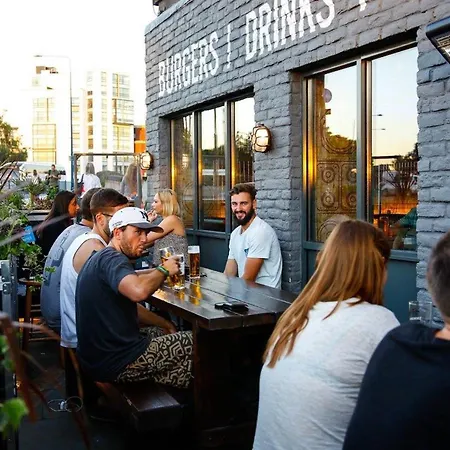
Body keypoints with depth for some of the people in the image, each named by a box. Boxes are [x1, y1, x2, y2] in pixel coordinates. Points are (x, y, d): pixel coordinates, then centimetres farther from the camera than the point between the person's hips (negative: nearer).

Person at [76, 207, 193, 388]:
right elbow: (139, 291, -39)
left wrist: (165, 324, 16)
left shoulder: (103, 258, 15)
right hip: (115, 363, -10)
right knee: (194, 342, 0)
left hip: (98, 355, 10)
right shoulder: (112, 259, -18)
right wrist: (164, 270, -20)